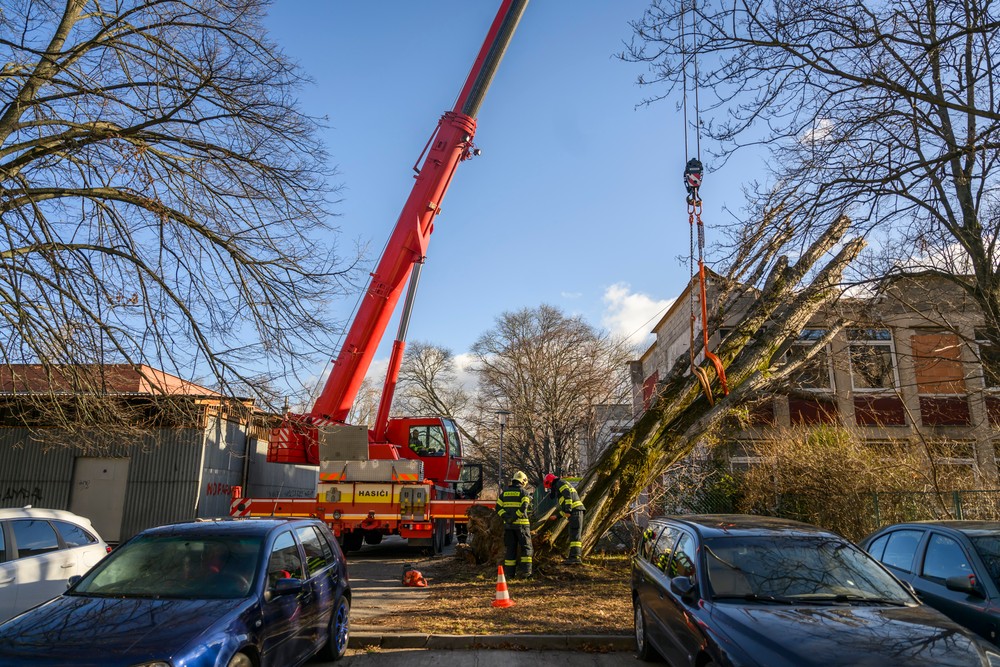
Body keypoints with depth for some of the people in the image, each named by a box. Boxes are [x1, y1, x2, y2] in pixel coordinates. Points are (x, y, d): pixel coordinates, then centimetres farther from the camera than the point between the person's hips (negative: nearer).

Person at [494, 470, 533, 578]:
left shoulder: (505, 492, 13)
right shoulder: (524, 492, -2)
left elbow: (498, 507, 4)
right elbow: (525, 507, -18)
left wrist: (505, 516, -4)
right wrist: (516, 516, -14)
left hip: (508, 524, 4)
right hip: (521, 523, -4)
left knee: (510, 548, 10)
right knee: (526, 547, 4)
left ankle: (509, 572, 9)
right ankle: (525, 570, -5)